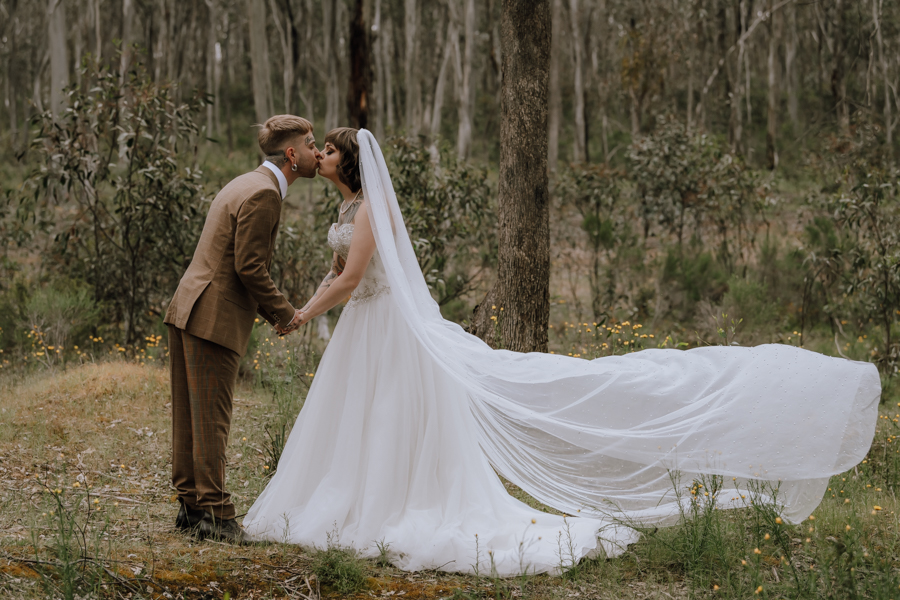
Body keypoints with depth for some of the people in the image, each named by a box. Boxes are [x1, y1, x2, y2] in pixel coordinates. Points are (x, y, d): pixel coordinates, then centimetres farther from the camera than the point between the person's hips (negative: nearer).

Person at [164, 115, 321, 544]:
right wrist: (284, 312, -6)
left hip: (187, 311, 10)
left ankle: (191, 504, 20)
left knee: (190, 415, 13)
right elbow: (249, 268, -18)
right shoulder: (264, 194, -14)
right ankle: (214, 512, 0)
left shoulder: (248, 184, 18)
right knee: (211, 419, -5)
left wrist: (272, 312, 15)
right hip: (214, 318, -10)